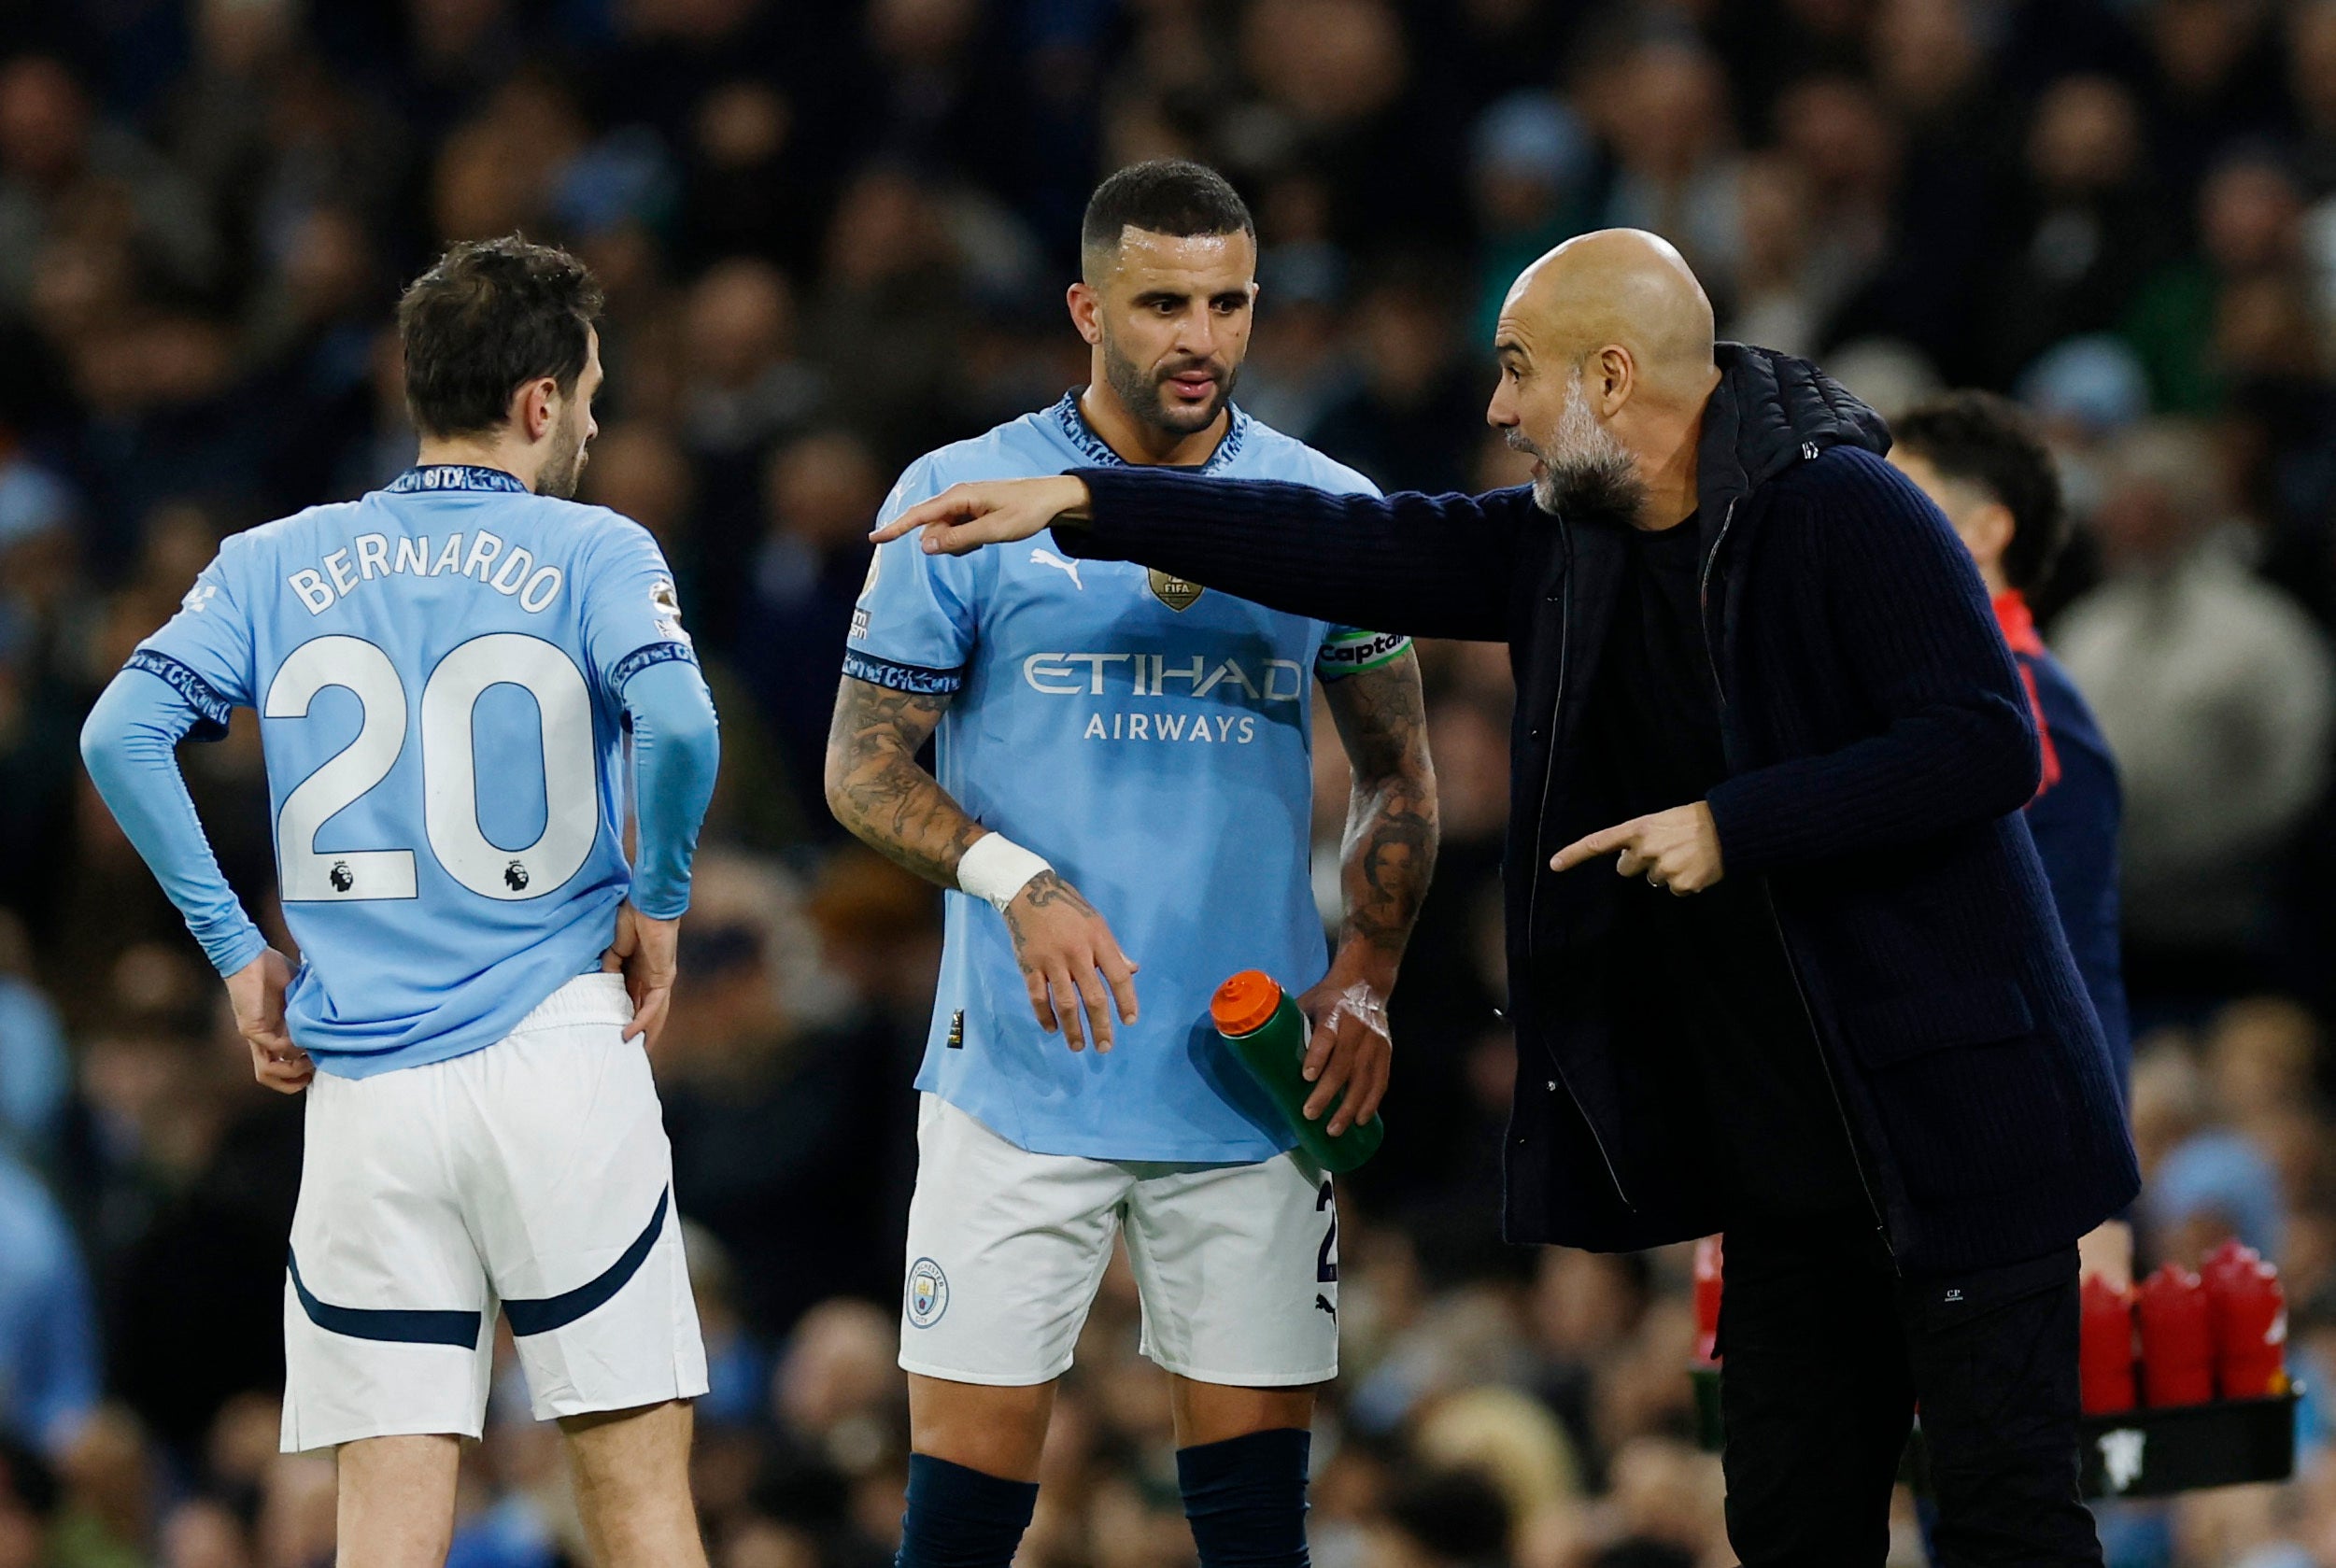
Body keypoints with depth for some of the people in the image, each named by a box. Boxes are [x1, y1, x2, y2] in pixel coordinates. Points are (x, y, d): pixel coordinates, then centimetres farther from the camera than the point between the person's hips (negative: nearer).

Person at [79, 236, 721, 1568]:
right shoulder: (594, 554, 0)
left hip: (360, 1093, 3)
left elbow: (123, 732, -1)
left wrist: (235, 948, 5)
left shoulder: (279, 564, 10)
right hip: (561, 1060, -3)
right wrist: (660, 902, -1)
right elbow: (677, 720, -18)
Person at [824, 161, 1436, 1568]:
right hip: (1024, 1075, -2)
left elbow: (1399, 775, 16)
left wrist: (1364, 980, 1)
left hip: (1254, 1084, 2)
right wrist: (1017, 883, -16)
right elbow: (867, 768, 1)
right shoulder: (962, 499, 0)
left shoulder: (1328, 511, 7)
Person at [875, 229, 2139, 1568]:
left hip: (1949, 1110, -8)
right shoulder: (1575, 547, 9)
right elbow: (1370, 552, 14)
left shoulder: (1849, 515, -15)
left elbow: (1987, 746, -21)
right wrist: (1081, 506, 13)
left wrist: (1737, 827, -21)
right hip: (1787, 1149, 8)